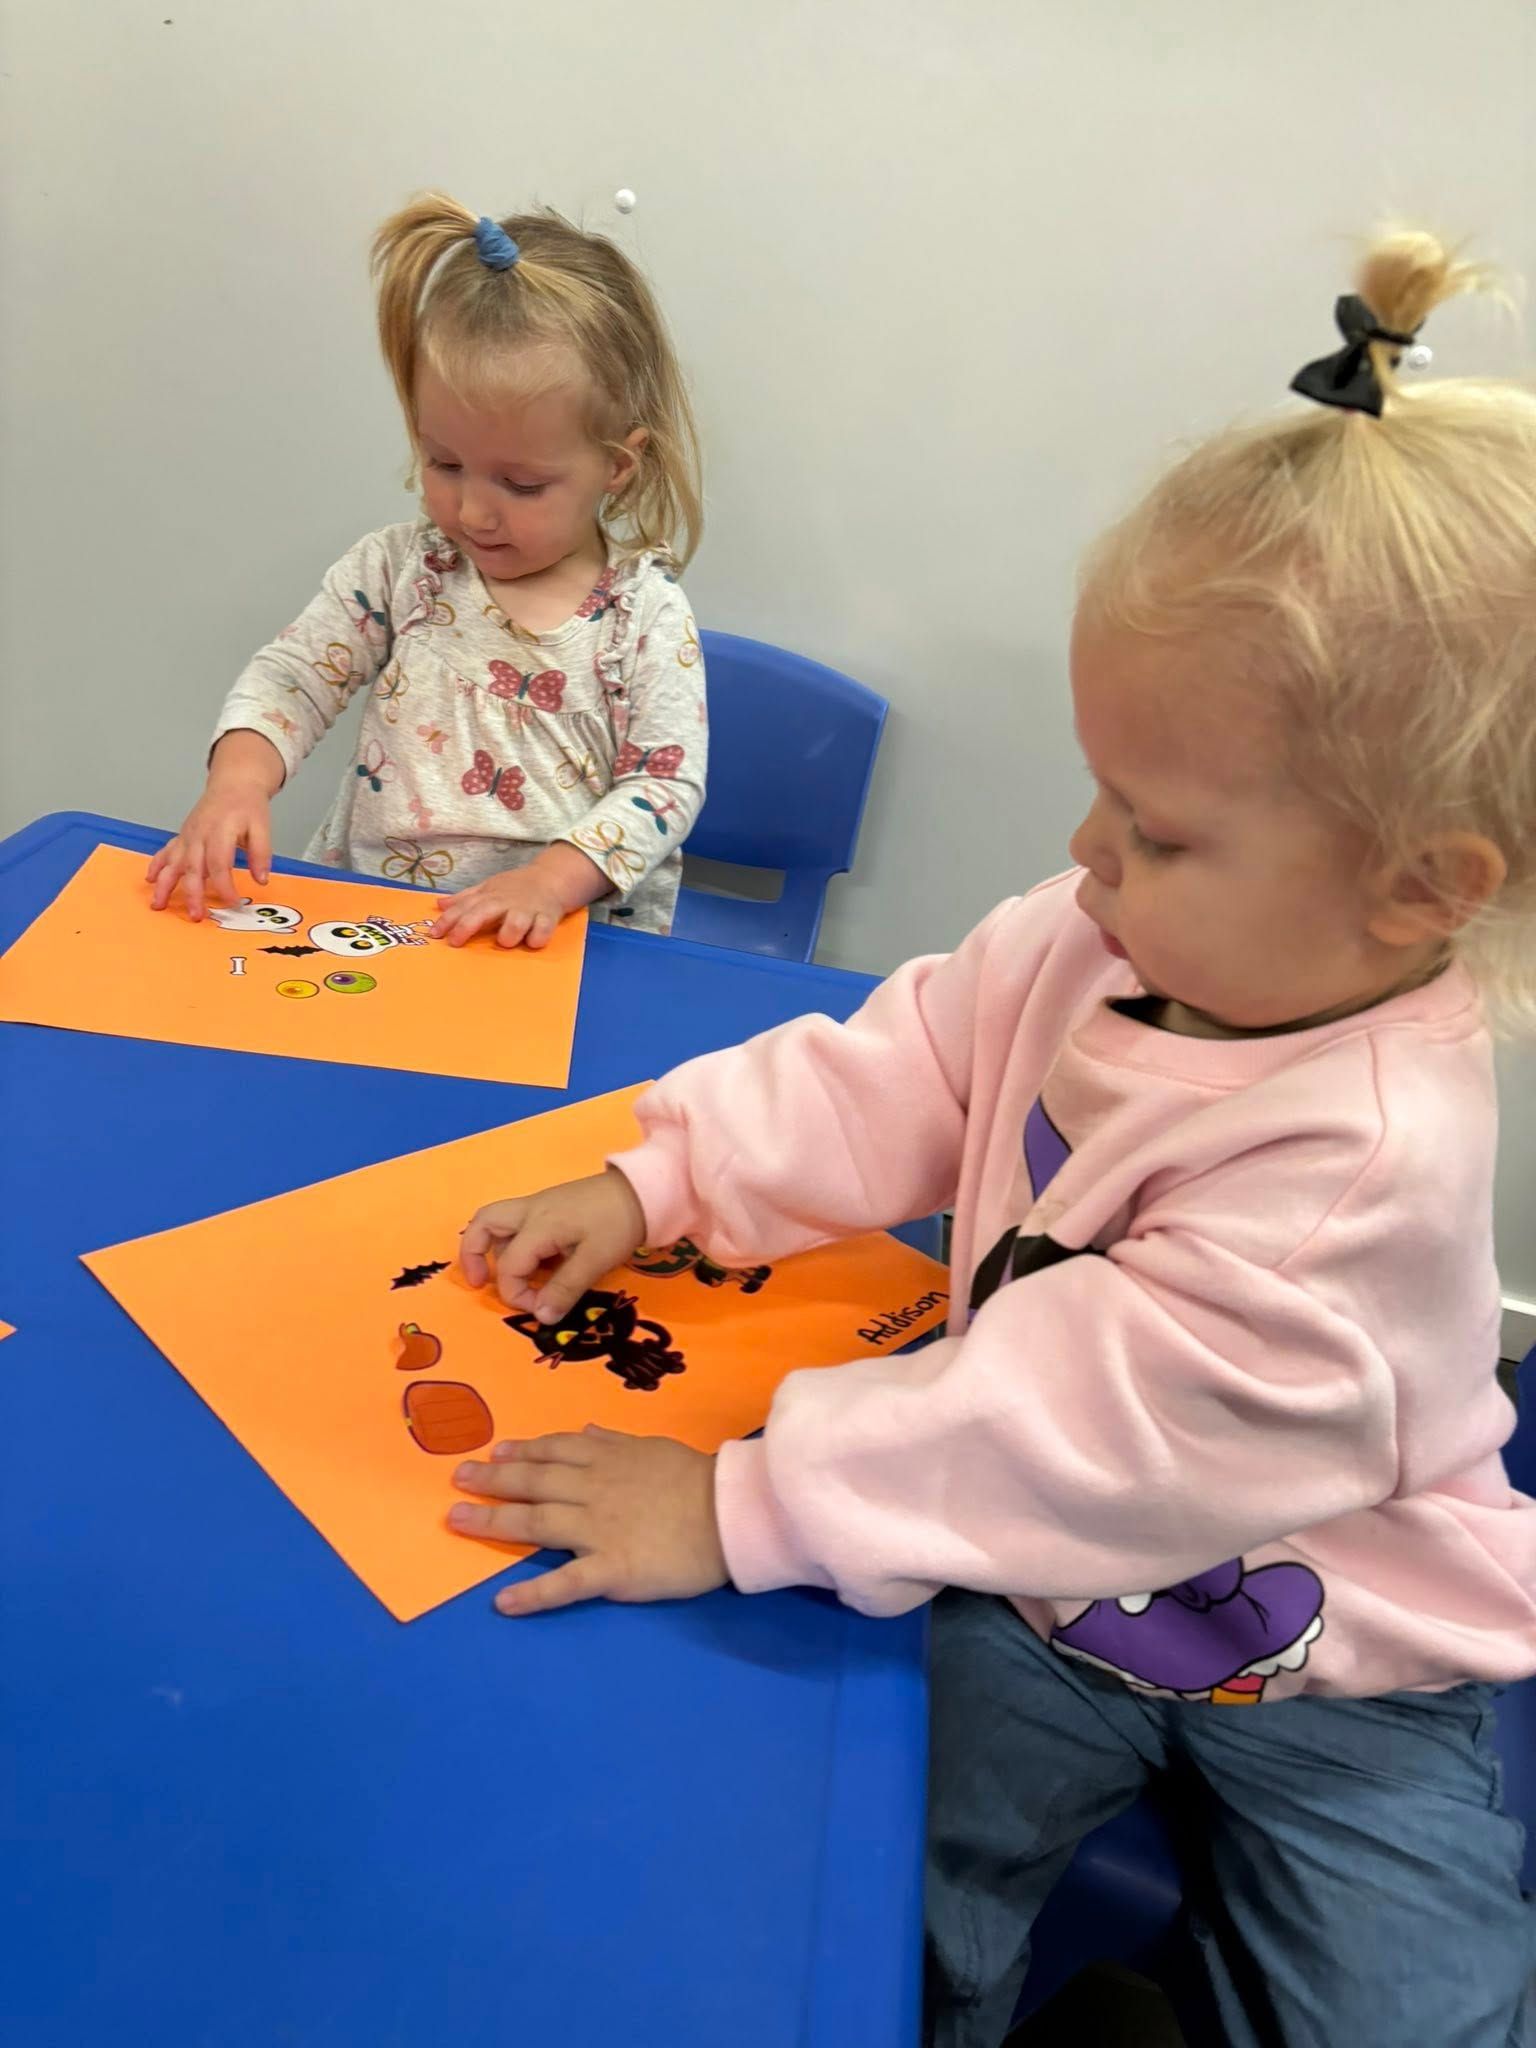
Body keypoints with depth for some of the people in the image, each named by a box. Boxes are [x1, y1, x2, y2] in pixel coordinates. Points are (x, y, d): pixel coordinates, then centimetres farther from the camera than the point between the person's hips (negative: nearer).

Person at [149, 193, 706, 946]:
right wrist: (238, 777, -16)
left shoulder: (645, 616, -4)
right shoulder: (397, 568, 4)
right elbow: (290, 676, 6)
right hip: (364, 912, 1)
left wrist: (553, 880, -23)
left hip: (565, 935, 0)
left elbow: (667, 785, -7)